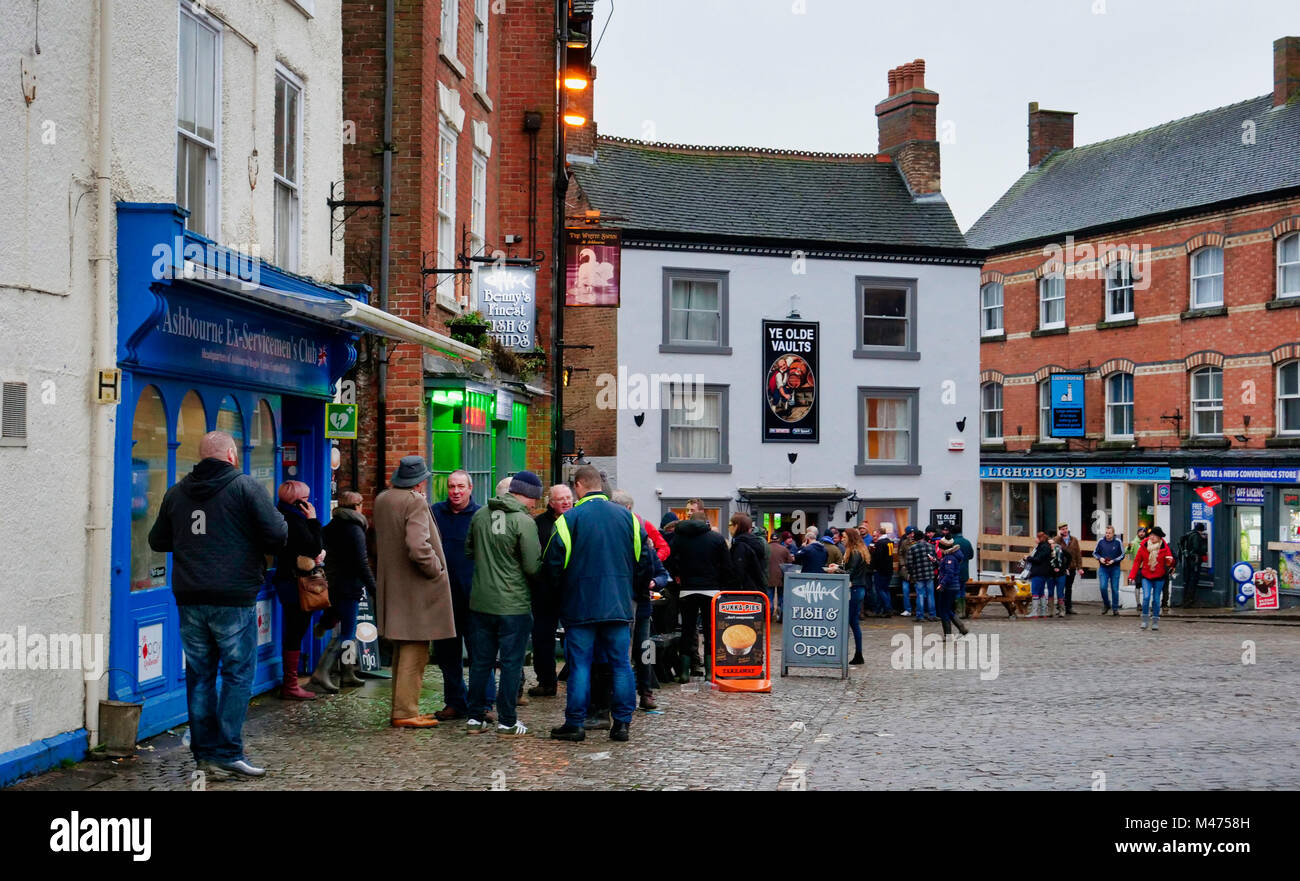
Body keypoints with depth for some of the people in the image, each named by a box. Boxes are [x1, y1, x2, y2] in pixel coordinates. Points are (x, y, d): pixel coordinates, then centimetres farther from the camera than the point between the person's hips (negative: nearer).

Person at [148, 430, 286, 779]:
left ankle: (204, 752, 15)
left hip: (190, 599, 5)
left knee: (200, 675, 12)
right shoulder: (245, 486, -7)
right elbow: (278, 534, -11)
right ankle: (228, 753, 0)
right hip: (234, 599, -5)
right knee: (238, 675, 2)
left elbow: (158, 541, 18)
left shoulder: (176, 492, 9)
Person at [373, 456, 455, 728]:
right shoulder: (415, 502, -17)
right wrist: (436, 570, -14)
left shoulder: (381, 500, 9)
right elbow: (418, 546, -27)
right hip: (414, 587, -9)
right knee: (414, 651, -3)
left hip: (391, 585, 9)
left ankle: (401, 708, 23)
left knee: (402, 649, 17)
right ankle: (405, 712, -2)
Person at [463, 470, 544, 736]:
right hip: (514, 604, -5)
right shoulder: (524, 522, -14)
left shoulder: (480, 515, 3)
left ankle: (475, 717, 18)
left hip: (480, 601, 5)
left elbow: (469, 550, 15)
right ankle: (507, 721, 6)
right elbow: (533, 566, -14)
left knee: (480, 661, 13)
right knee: (512, 662, 4)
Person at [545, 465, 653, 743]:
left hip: (580, 605, -3)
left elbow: (553, 564, -5)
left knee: (579, 665, 2)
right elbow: (645, 560, 8)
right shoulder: (627, 517, 5)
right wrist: (634, 592, 20)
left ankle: (575, 724, 4)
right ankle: (622, 723, 7)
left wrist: (557, 591, 12)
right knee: (621, 664, 7)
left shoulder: (569, 519, -6)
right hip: (619, 605, 3)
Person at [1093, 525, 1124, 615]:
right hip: (1103, 568, 1)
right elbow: (1094, 553, 10)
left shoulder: (1118, 542, -4)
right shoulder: (1101, 541, 0)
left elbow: (1122, 555, 2)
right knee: (1103, 587, -11)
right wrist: (1100, 558, -10)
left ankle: (1115, 608, 14)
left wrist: (1113, 561, -12)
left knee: (1115, 589, 2)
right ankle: (1106, 605, 11)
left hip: (1115, 568, -1)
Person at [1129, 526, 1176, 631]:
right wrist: (1132, 576, -1)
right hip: (1146, 577, 0)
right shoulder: (1143, 547, -4)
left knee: (1156, 599, 5)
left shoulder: (1164, 548, -5)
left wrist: (1170, 561, -26)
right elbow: (1137, 561, 3)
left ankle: (1155, 621, 17)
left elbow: (1169, 562, -1)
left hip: (1159, 577, 0)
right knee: (1146, 597, -14)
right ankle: (1144, 620, -2)